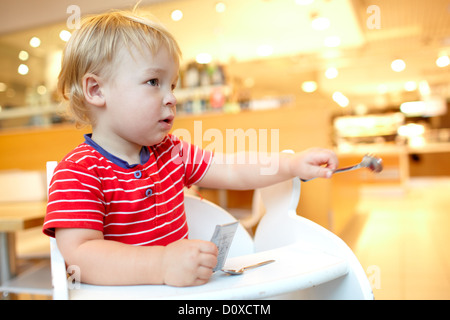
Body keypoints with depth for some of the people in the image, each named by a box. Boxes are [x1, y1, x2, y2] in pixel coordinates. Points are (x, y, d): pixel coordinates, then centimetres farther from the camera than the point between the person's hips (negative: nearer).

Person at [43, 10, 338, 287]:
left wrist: (294, 165, 1)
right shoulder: (77, 173, -14)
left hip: (182, 285, 6)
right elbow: (80, 256, -25)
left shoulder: (171, 153, 8)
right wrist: (162, 265, -37)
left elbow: (233, 172, 10)